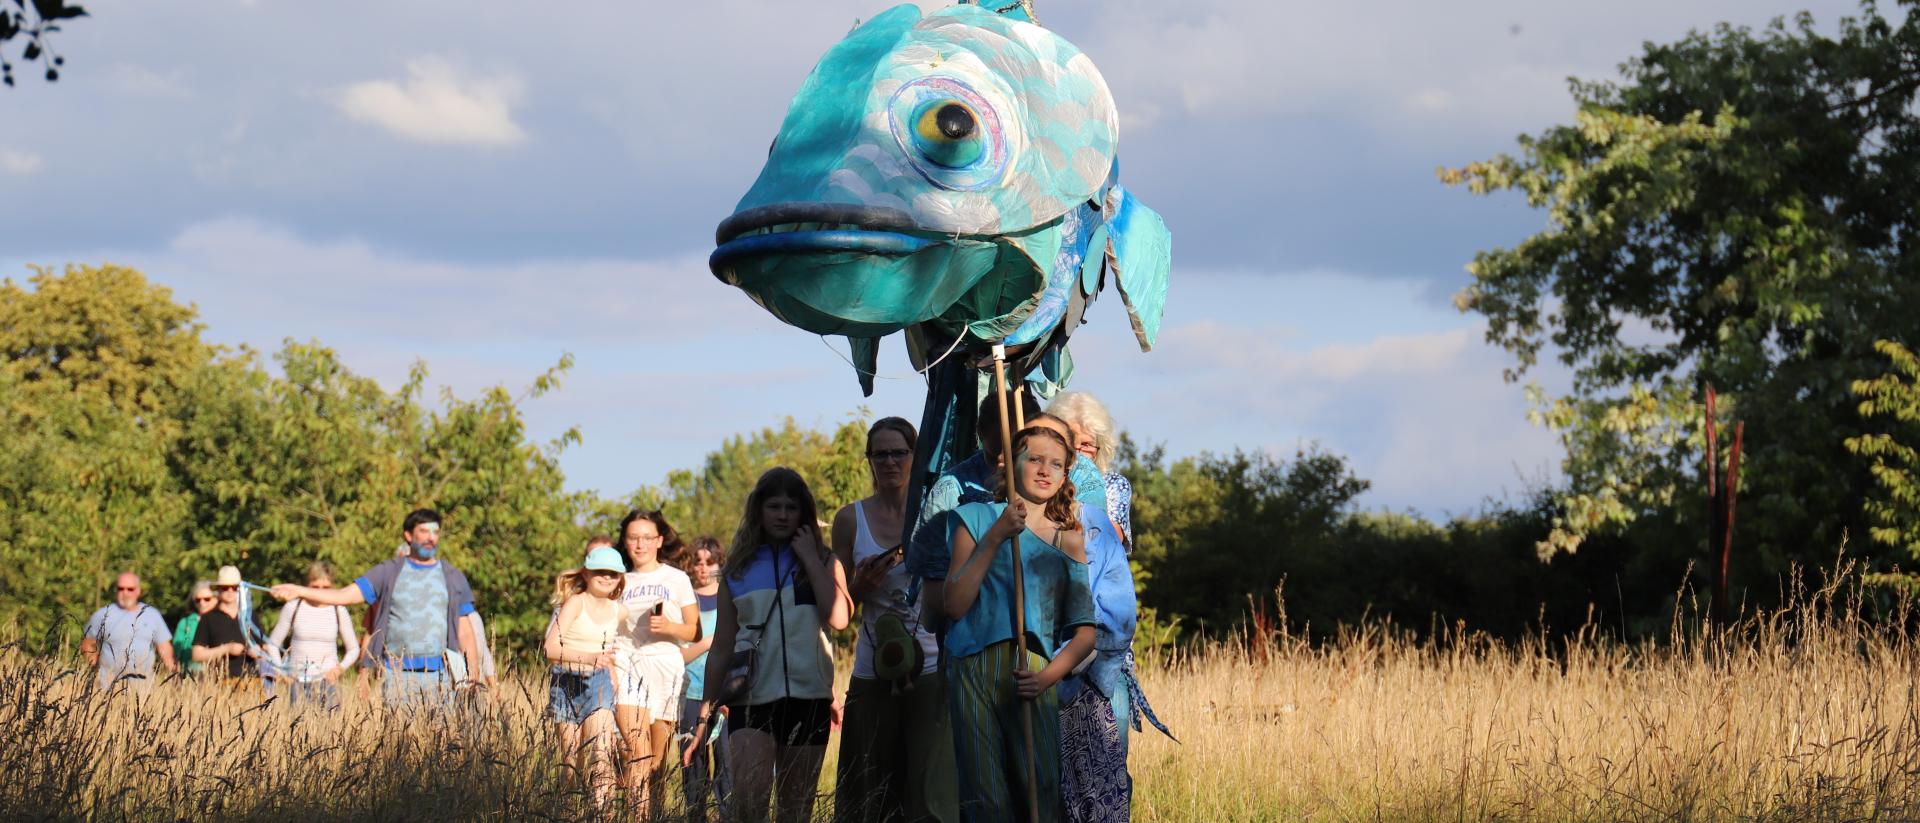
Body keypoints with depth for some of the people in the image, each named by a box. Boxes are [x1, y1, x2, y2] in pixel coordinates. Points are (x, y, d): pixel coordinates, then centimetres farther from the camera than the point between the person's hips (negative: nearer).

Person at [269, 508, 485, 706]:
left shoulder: (453, 578, 10)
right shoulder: (389, 572, 7)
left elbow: (465, 631, 10)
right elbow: (344, 596, 3)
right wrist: (299, 591, -9)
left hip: (440, 675, 0)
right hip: (398, 675, 0)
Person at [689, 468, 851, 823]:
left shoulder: (822, 562, 9)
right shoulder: (739, 570, 11)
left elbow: (839, 618, -11)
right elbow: (721, 648, 14)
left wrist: (810, 559, -6)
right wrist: (706, 714, 11)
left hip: (807, 697, 0)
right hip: (753, 698, 0)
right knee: (748, 794, -22)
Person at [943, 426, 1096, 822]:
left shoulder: (1070, 540, 17)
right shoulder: (979, 518, 13)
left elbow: (1085, 631, 10)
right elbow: (955, 604, 0)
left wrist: (1048, 675, -8)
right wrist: (996, 537, -7)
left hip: (1033, 675, 1)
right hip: (974, 667, -1)